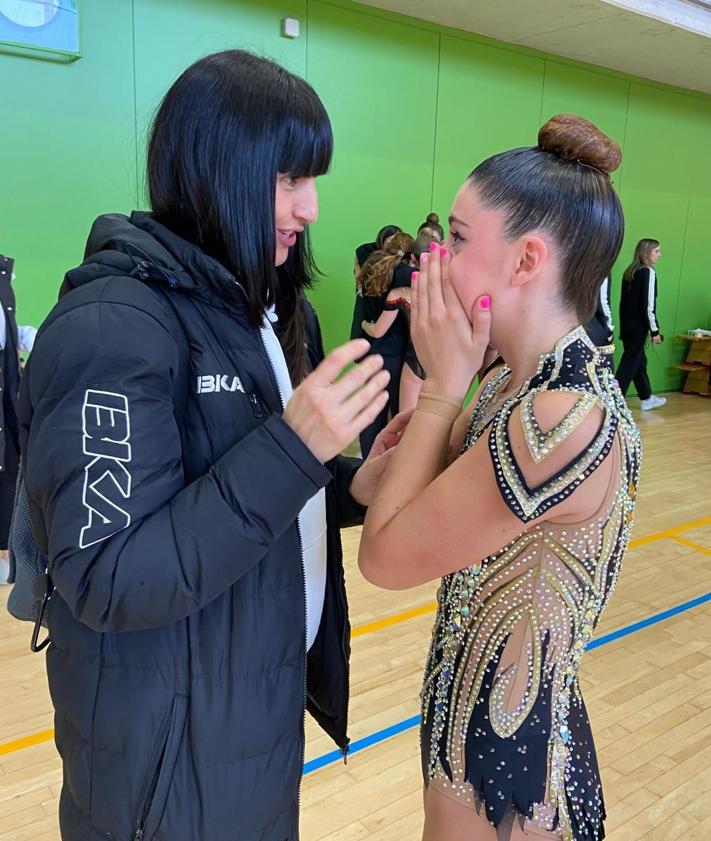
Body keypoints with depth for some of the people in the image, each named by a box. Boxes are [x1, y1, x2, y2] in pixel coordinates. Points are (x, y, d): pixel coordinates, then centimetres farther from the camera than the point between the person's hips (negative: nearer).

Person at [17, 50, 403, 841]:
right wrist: (294, 449, -30)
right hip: (171, 743, -7)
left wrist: (349, 488, -10)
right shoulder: (112, 325, -23)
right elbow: (108, 582, -25)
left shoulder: (260, 309, 3)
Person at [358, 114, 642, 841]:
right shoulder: (522, 380, -2)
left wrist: (441, 385, -19)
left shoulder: (568, 422, -31)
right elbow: (418, 508, 0)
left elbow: (385, 557, -23)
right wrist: (444, 379, -9)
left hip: (512, 746, -8)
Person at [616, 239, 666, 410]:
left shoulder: (629, 271, 11)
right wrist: (655, 330, -11)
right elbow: (648, 305, -16)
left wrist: (623, 326, 14)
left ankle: (647, 399, 30)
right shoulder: (648, 272, -11)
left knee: (639, 360, 17)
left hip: (627, 324, 8)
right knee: (630, 363, -4)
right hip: (638, 325, -8)